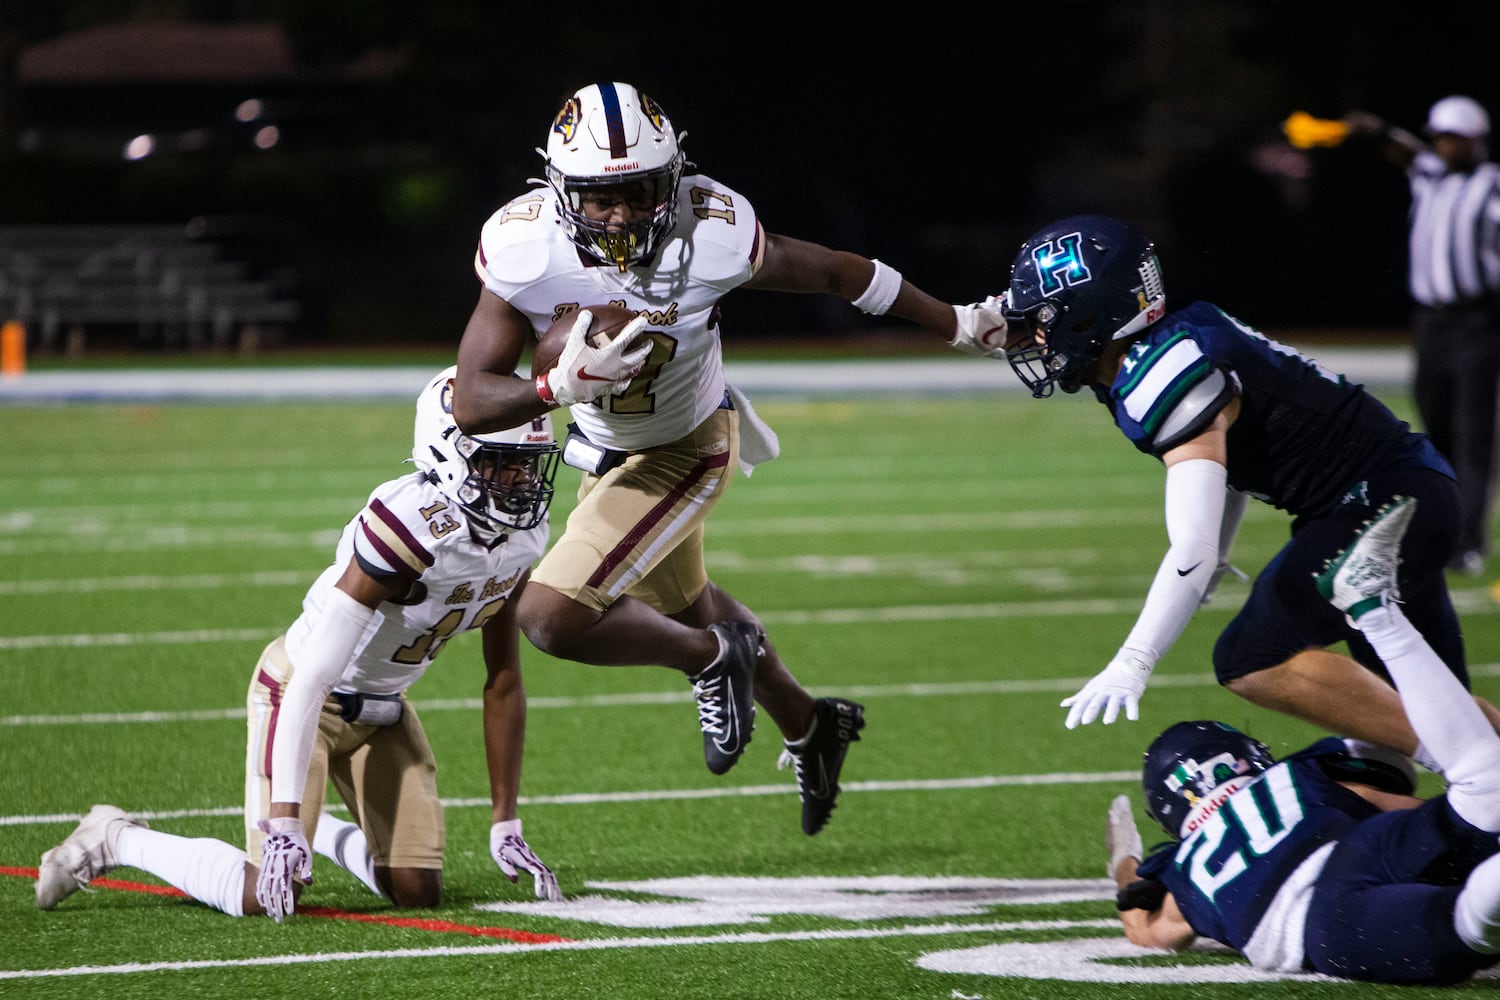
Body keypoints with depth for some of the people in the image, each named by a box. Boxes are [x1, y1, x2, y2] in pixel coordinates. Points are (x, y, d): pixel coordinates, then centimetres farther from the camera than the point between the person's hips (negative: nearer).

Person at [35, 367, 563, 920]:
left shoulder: (523, 540, -10)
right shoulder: (415, 524, -33)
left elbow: (503, 683, 2)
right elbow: (314, 679, -33)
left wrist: (506, 825, 3)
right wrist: (285, 823, -36)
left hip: (381, 708, 7)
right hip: (299, 688, -7)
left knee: (417, 890, -2)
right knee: (269, 894, -15)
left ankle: (323, 832, 29)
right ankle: (114, 838, 8)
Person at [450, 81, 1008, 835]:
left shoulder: (712, 232, -33)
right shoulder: (523, 248, -28)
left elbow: (830, 271, -13)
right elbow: (472, 403, -26)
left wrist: (957, 325, 0)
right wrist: (561, 386, -47)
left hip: (686, 452, -4)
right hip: (606, 452, 4)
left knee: (553, 617, -20)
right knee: (681, 604, 27)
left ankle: (712, 660, 7)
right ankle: (806, 725, 54)